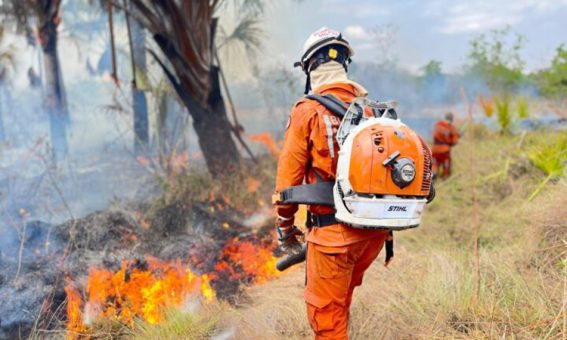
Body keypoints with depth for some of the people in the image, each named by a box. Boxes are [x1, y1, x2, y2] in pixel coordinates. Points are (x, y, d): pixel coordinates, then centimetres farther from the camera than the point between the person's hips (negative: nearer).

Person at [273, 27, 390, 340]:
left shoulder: (308, 111, -9)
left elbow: (288, 177, -7)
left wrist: (285, 228, 7)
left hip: (334, 230, -6)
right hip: (376, 229, 6)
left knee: (325, 314, 8)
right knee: (339, 302, 26)